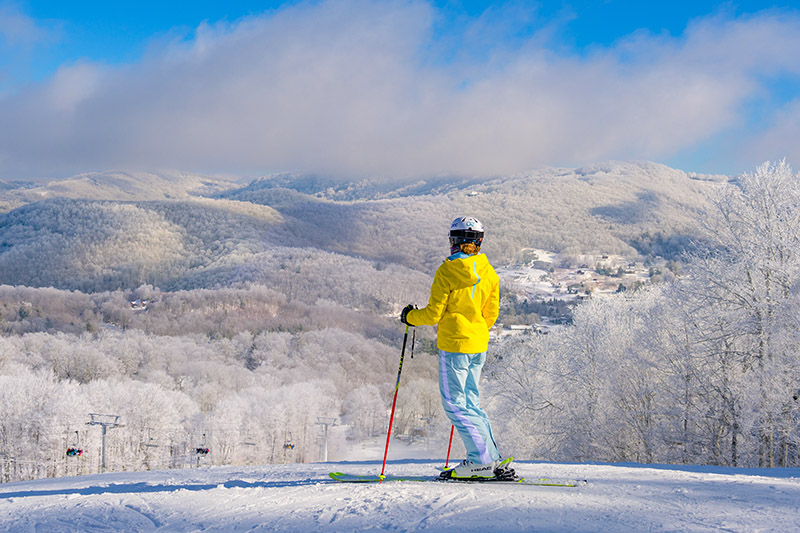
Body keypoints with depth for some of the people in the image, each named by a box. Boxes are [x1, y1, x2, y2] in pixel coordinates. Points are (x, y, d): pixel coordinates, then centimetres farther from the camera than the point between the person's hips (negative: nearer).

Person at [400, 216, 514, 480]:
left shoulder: (447, 271, -12)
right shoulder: (489, 273, 6)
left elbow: (434, 313, -11)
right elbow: (491, 315, 12)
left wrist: (410, 317, 7)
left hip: (454, 343, -7)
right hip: (479, 345, 7)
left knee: (455, 404, -1)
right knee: (470, 401, 14)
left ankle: (483, 459, -9)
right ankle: (494, 461, 9)